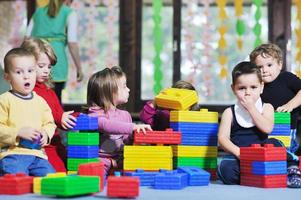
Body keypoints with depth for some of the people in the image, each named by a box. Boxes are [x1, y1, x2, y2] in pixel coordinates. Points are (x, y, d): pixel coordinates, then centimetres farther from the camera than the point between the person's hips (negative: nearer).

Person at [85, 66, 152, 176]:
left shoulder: (124, 115, 15)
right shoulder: (95, 114, -6)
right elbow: (106, 125, -28)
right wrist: (133, 127, -36)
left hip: (119, 162, 6)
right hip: (99, 162, -6)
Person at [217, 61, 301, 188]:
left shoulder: (266, 107, 8)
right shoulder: (230, 112, 8)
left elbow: (267, 128, -12)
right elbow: (222, 138, -2)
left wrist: (251, 108, -10)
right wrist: (237, 152, -20)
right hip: (239, 158, -1)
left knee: (274, 143, -29)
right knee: (225, 168, -33)